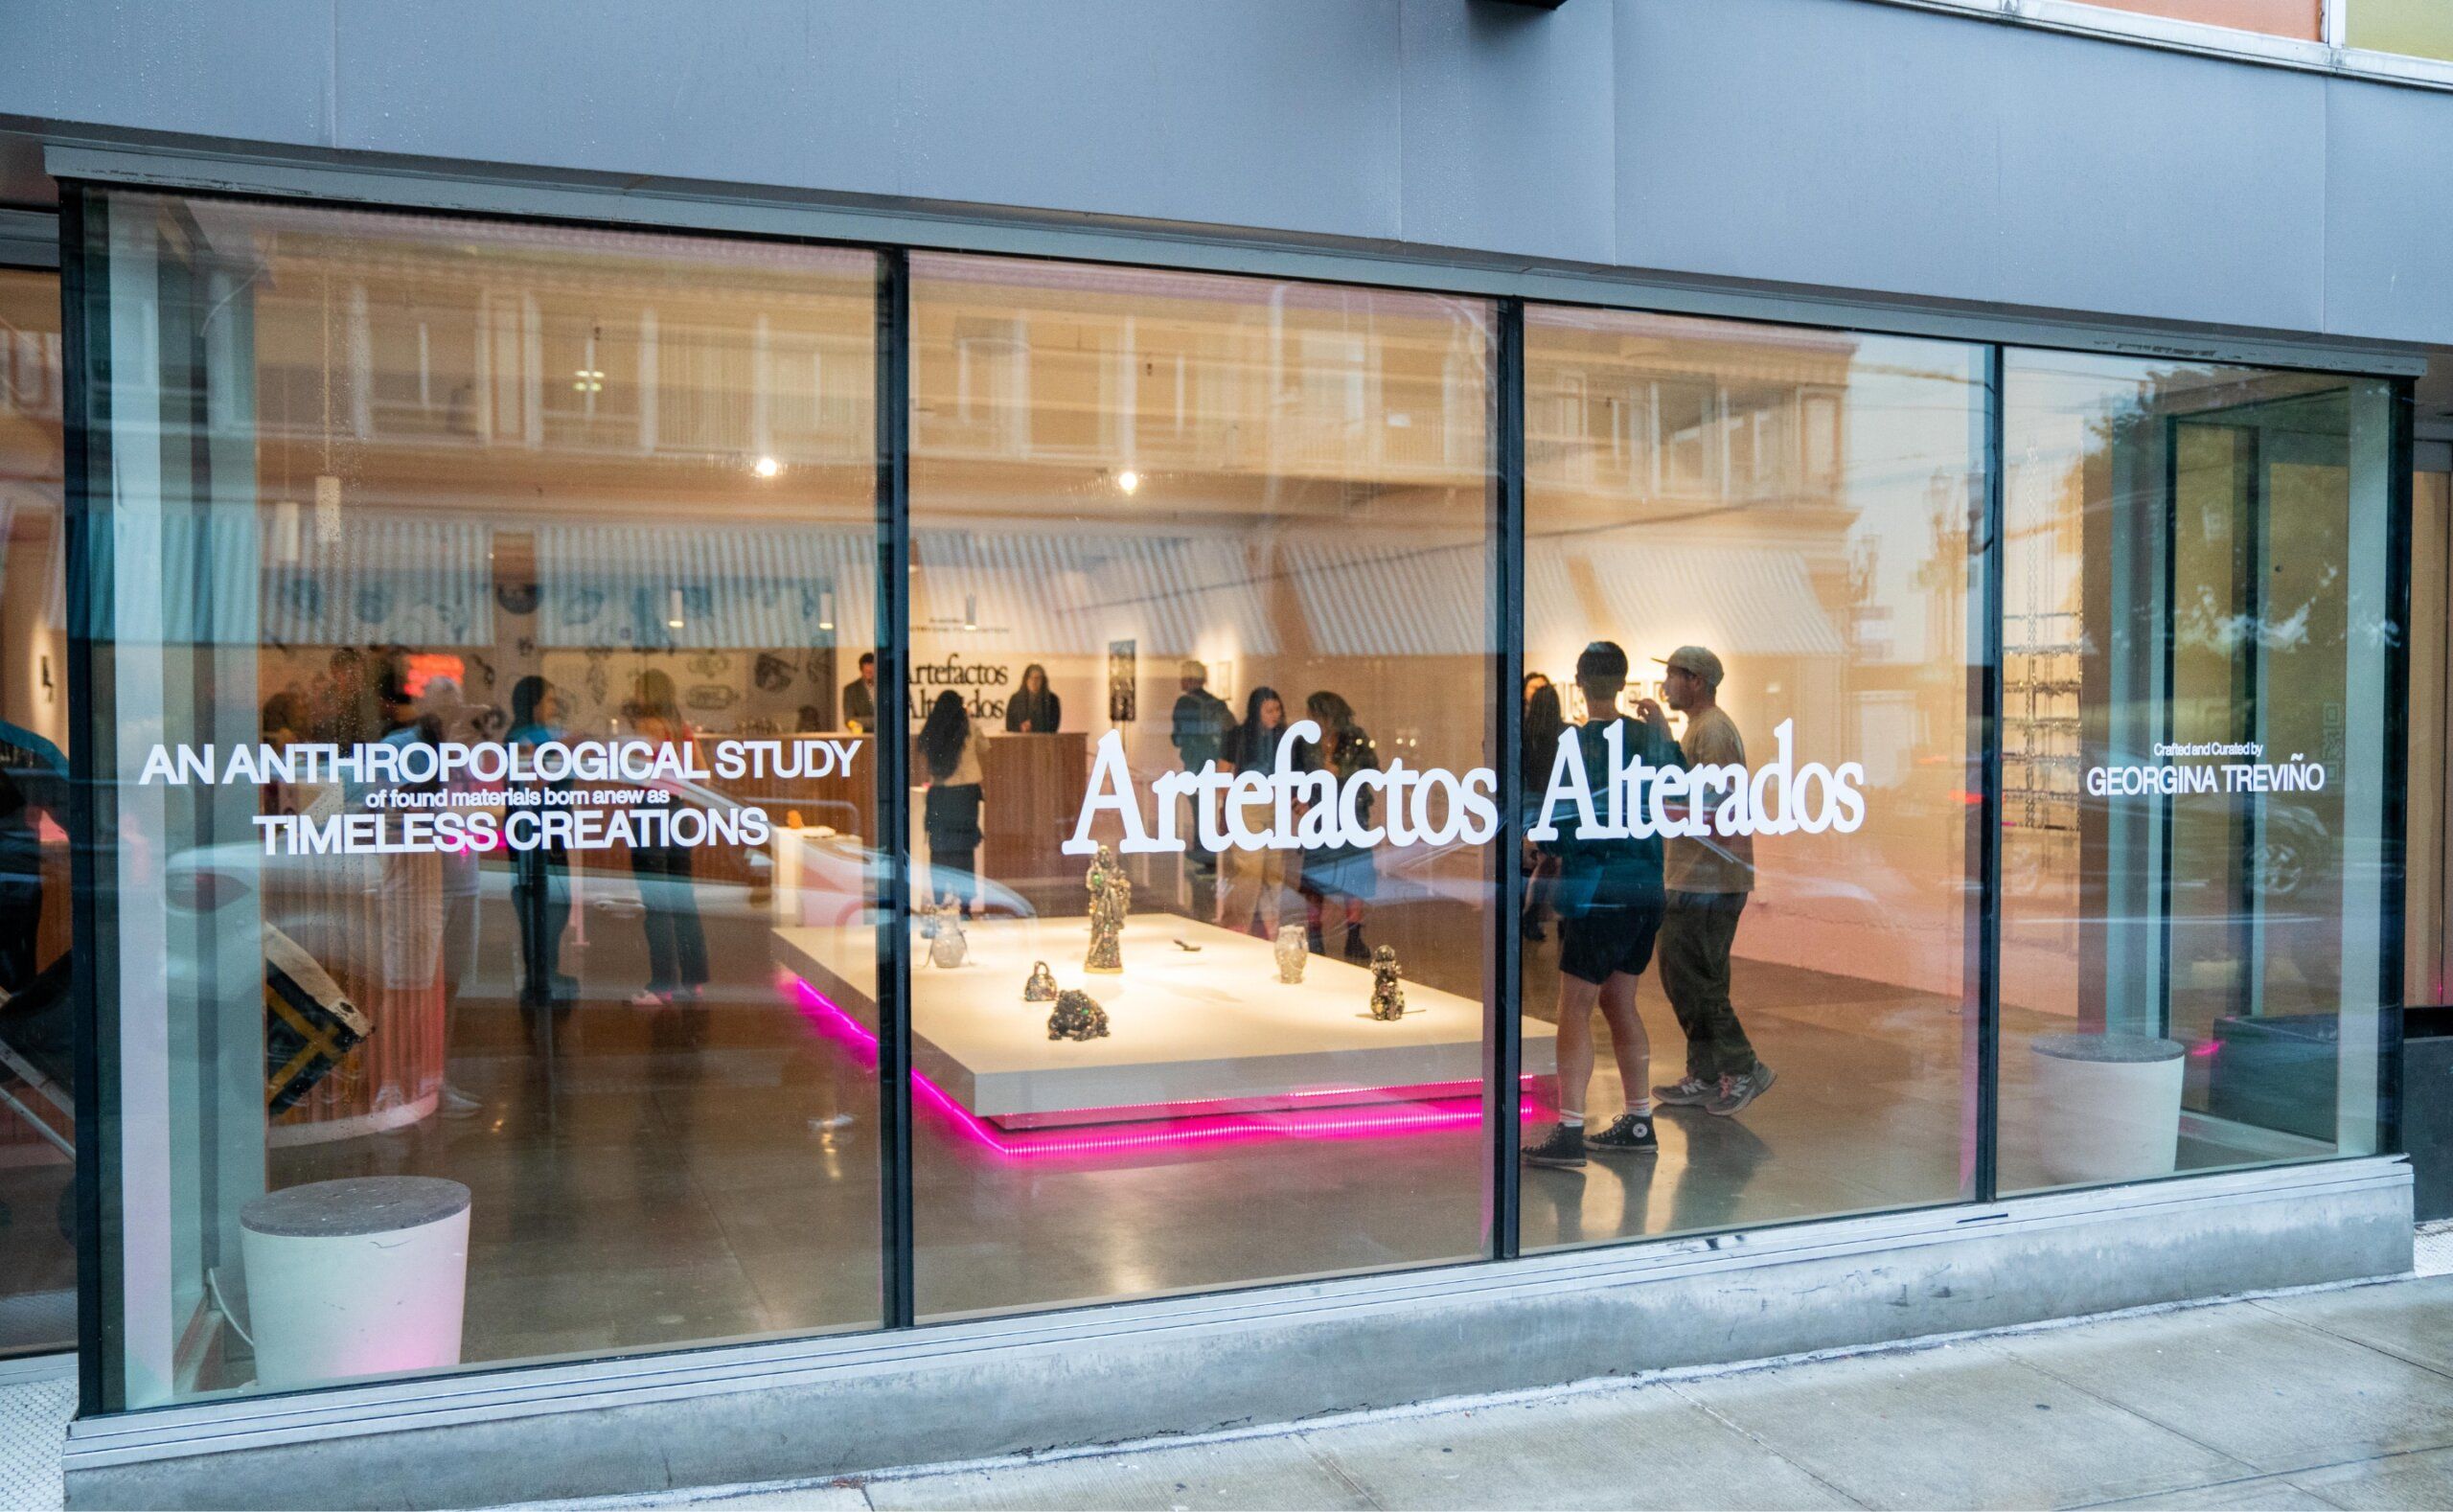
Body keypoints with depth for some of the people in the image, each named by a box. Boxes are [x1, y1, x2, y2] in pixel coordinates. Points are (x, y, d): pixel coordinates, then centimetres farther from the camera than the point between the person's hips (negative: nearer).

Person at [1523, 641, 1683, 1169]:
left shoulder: (1572, 744, -13)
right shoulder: (1651, 738, 4)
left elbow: (1552, 831, -15)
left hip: (1596, 893, -7)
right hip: (1645, 890, 7)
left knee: (1575, 1011, -3)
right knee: (1619, 1003, 16)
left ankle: (1568, 1132, -5)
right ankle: (1638, 1123, 21)